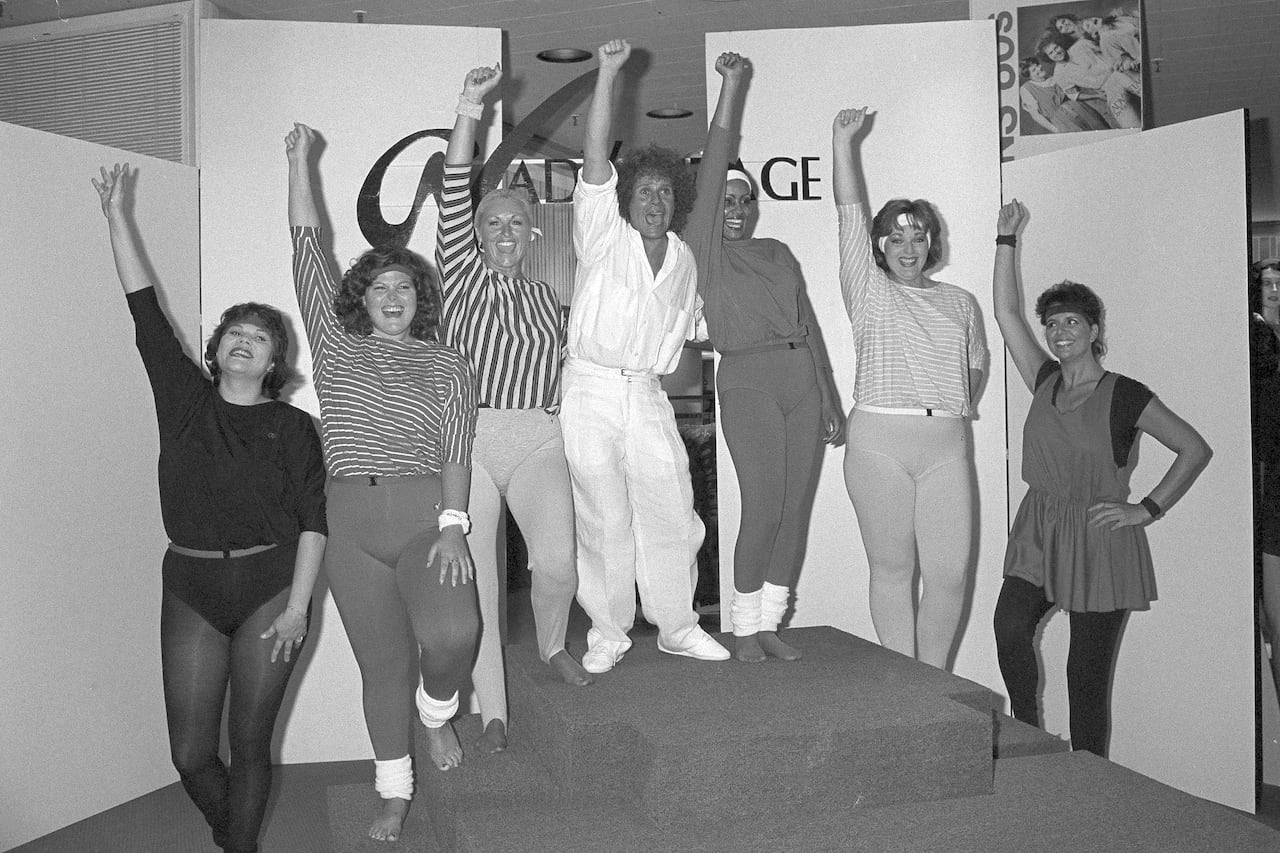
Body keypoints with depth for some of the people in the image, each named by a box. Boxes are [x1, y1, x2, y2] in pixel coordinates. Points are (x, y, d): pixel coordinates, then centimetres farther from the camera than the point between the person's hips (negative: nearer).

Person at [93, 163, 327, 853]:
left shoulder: (292, 426, 2)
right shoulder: (183, 400, 7)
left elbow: (312, 518, -4)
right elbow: (146, 310, 4)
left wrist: (297, 606, -12)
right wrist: (117, 218, 2)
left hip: (270, 586, -2)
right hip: (190, 588, 2)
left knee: (249, 745, 2)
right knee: (190, 753, 4)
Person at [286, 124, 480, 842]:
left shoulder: (448, 366, 9)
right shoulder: (335, 346, 12)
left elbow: (457, 452, -1)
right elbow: (306, 246, 10)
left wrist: (452, 525, -14)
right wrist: (300, 160, 10)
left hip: (426, 514, -2)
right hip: (352, 524, 2)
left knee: (452, 633, -24)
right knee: (382, 663, 7)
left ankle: (437, 709, 11)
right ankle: (395, 791, 24)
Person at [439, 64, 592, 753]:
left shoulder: (547, 296, 18)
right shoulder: (462, 275, 7)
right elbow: (454, 198, -6)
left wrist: (570, 427, 14)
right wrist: (469, 110, -14)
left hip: (536, 437, 2)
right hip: (465, 436, -2)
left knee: (557, 562, -14)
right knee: (475, 578, -2)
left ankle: (552, 644, 20)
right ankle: (491, 710, 12)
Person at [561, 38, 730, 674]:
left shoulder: (683, 259, 16)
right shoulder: (604, 233, 2)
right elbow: (595, 156, -11)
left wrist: (658, 376, 13)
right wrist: (608, 74, -17)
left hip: (648, 397, 4)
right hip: (590, 389, -4)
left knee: (671, 516, 5)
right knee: (604, 520, 1)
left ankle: (677, 626, 22)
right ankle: (607, 634, 15)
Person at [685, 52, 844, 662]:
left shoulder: (778, 252, 19)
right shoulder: (704, 247, 4)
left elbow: (808, 322, 18)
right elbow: (713, 163, -6)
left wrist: (830, 400, 15)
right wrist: (732, 87, -9)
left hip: (802, 380, 6)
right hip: (748, 380, -5)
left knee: (796, 508, 3)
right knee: (764, 509, -11)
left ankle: (769, 623, 14)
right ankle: (743, 628, 6)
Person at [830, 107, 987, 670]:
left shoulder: (959, 302, 18)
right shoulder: (869, 291, 8)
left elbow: (977, 365, 28)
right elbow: (848, 214, 1)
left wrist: (957, 407, 11)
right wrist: (842, 141, -3)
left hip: (946, 444, 3)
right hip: (879, 440, -3)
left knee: (950, 572, -1)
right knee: (892, 569, 4)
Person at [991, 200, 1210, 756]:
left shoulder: (1124, 395, -6)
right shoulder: (1045, 381, 7)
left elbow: (1196, 449, -2)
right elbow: (1006, 311, 5)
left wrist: (1148, 509, -7)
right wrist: (1006, 238, 5)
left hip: (1099, 541, -4)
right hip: (1038, 533, 4)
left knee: (1088, 674, 1)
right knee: (1010, 627, -18)